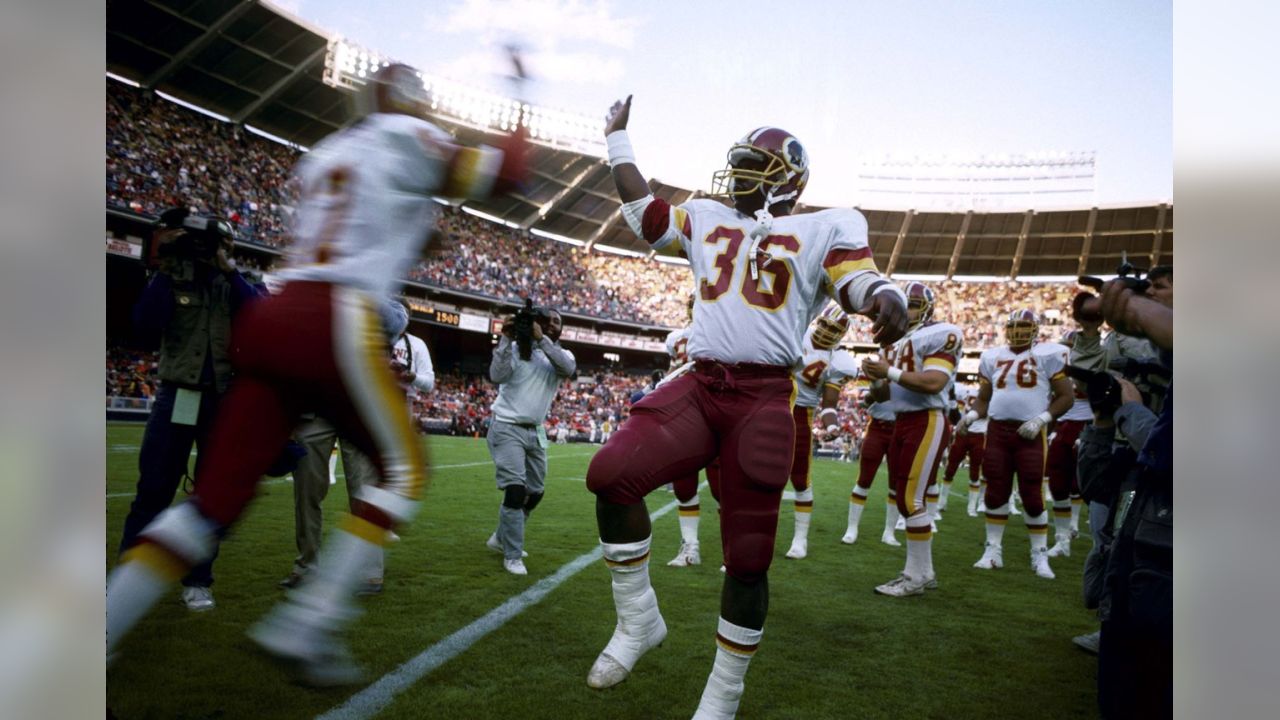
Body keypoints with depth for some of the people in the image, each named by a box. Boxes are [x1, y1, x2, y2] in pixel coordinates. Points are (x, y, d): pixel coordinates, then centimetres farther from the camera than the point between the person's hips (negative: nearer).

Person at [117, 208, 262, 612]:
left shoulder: (232, 284, 5)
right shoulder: (172, 280, 2)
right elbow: (145, 325, -12)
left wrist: (228, 270, -14)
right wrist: (165, 273, -13)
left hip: (224, 403, 1)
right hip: (176, 398, -1)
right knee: (153, 490, 0)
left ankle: (197, 582, 14)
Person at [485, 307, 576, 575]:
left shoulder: (561, 355, 5)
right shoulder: (518, 348, -6)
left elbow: (569, 367, -19)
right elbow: (497, 376, -20)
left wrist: (542, 339, -27)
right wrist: (506, 340, -25)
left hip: (536, 432, 6)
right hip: (508, 428, -6)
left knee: (535, 492, 15)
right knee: (516, 489, -16)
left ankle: (502, 538, 36)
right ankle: (512, 556, -4)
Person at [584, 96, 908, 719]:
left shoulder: (824, 229, 9)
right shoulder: (708, 220, 20)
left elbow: (863, 284, -6)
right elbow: (642, 210, 32)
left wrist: (888, 300, -30)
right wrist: (618, 140, 40)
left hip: (763, 399, -3)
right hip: (699, 386, 4)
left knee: (747, 558, -1)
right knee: (610, 474, -20)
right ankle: (638, 620, 1)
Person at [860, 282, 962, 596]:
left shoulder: (941, 334, -8)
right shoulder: (898, 341, 18)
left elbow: (934, 383, -21)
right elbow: (884, 395, 19)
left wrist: (890, 372, -20)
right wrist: (877, 376, -2)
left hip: (927, 422, -9)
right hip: (901, 422, 9)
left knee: (911, 498, -9)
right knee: (902, 497, 12)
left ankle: (916, 577, 1)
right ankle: (924, 571, 23)